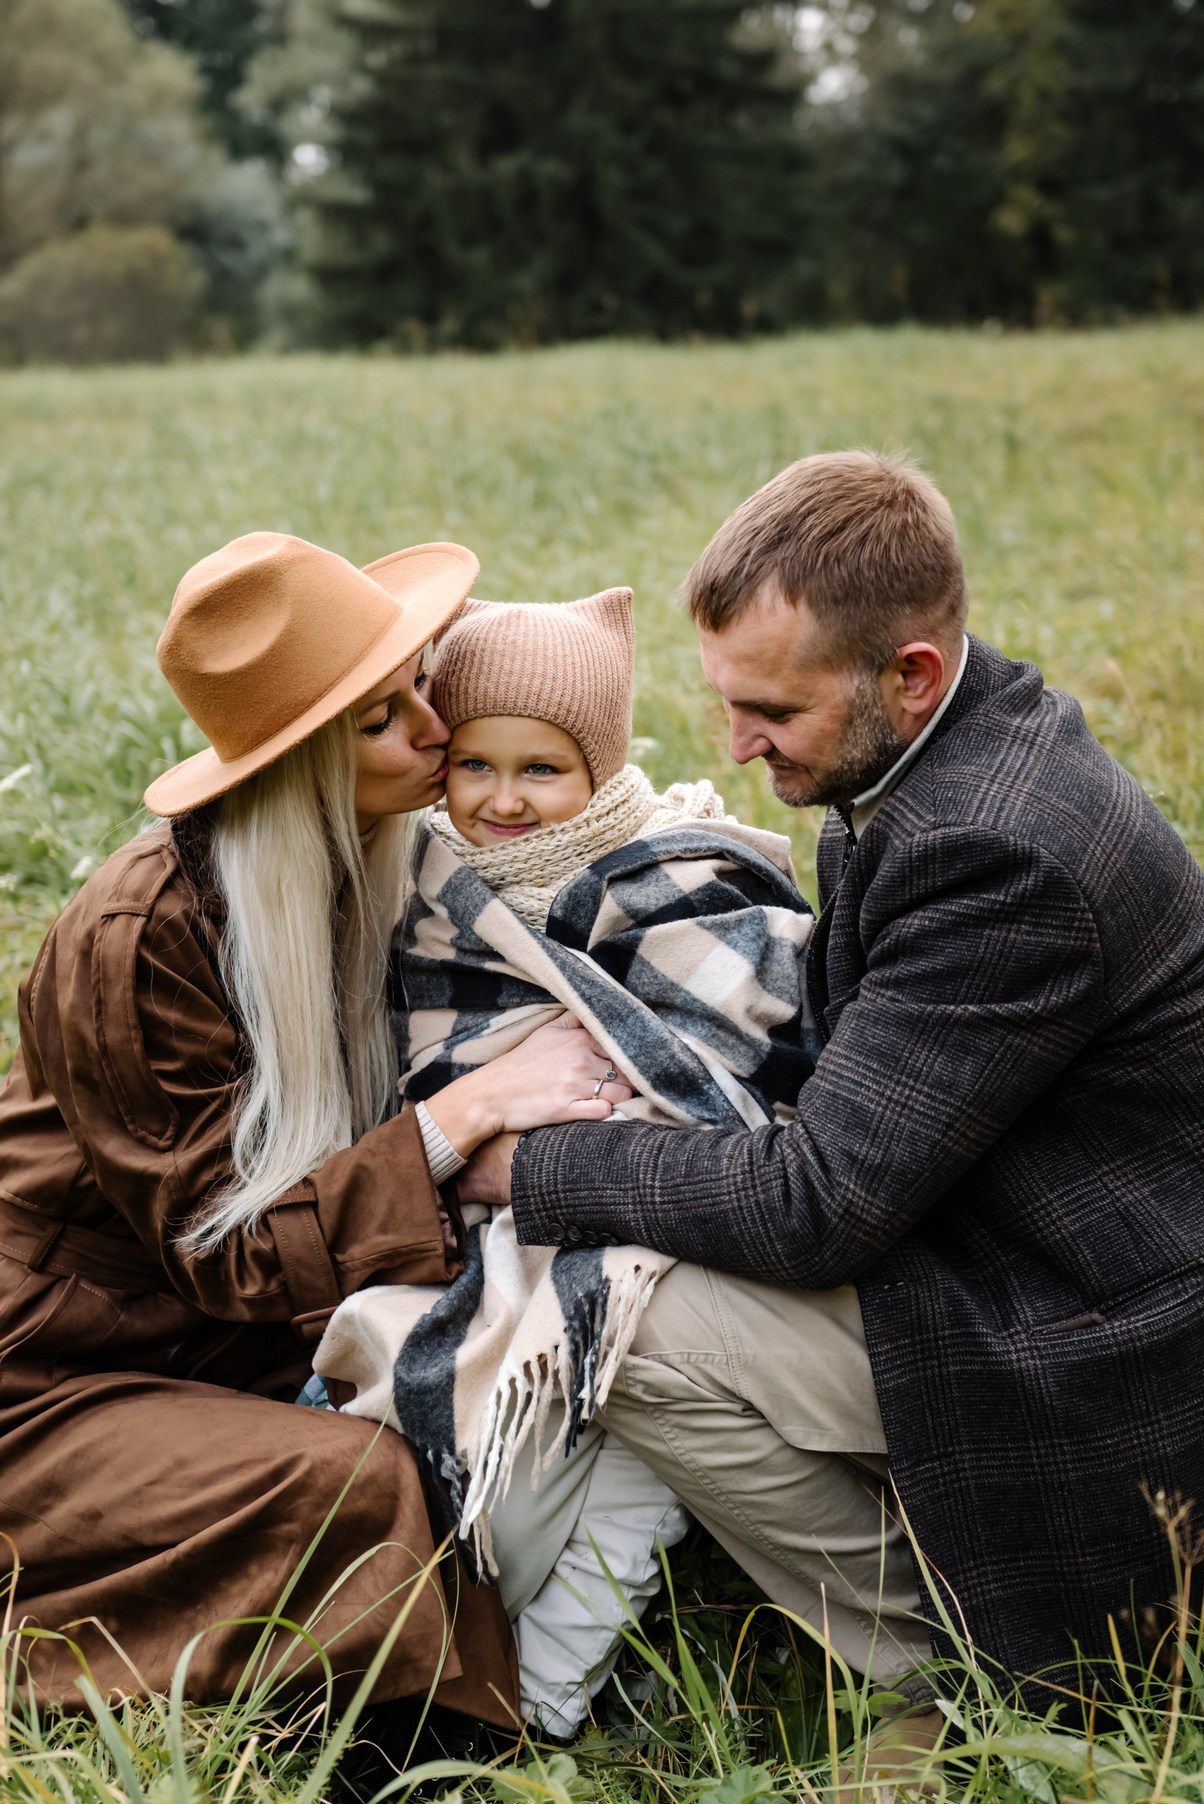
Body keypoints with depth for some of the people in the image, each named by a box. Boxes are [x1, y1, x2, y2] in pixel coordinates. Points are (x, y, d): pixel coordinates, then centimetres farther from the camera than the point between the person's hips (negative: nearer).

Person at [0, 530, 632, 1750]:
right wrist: (465, 1113, -28)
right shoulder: (139, 940, -23)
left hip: (239, 1356, 7)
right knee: (358, 1485, -30)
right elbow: (230, 1251, -21)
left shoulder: (372, 871, -1)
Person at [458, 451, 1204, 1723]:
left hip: (1072, 1357, -10)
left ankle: (945, 1676, 1)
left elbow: (820, 1206, -27)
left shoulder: (1003, 856, -29)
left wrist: (536, 1168, -16)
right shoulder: (937, 749, 2)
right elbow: (848, 1031, 14)